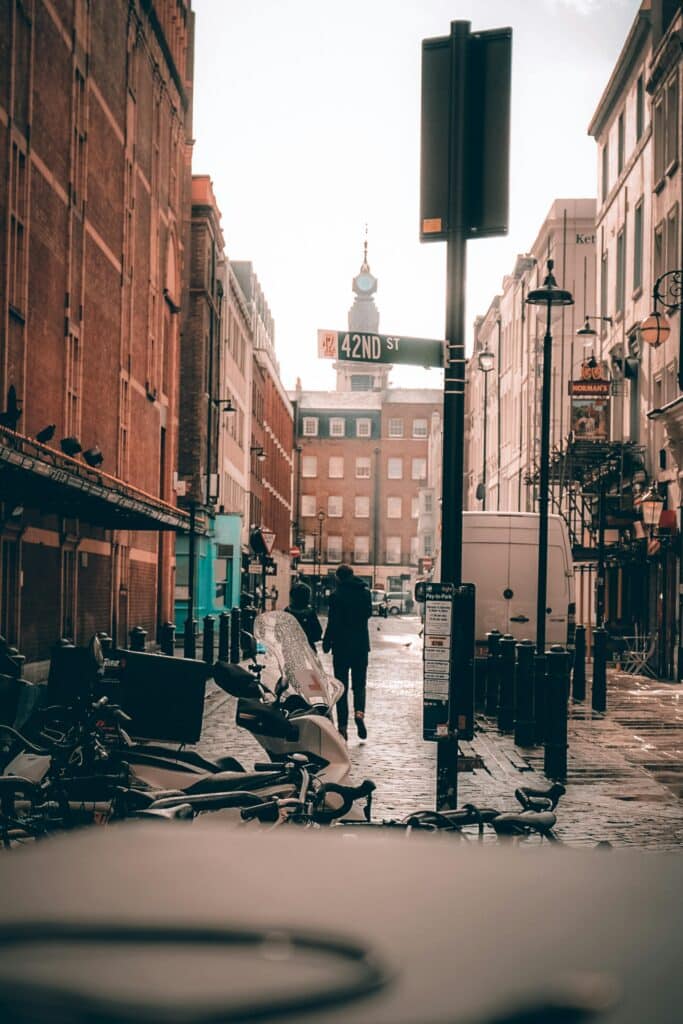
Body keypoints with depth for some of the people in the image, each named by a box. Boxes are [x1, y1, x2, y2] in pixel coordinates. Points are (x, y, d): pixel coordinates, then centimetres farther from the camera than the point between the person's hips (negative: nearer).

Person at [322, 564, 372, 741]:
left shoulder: (336, 595, -11)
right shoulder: (365, 593, 2)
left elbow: (333, 621, -12)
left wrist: (326, 642, -2)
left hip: (342, 645, -3)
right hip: (361, 644, 3)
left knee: (341, 686, 5)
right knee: (359, 683, 12)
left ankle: (342, 726, 2)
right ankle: (359, 711, -15)